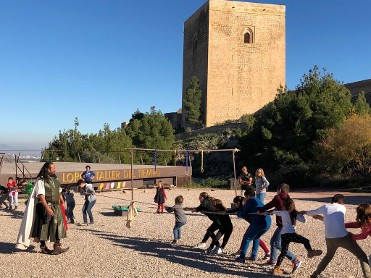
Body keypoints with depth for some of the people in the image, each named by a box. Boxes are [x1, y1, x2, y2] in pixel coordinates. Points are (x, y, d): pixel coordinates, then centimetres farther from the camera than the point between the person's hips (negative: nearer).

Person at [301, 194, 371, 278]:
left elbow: (312, 212, 27)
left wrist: (304, 212, 46)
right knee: (362, 256, 11)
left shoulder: (325, 207, 13)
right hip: (343, 237, -4)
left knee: (329, 255, 31)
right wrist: (321, 217, 31)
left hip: (329, 239, 4)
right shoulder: (342, 207, 10)